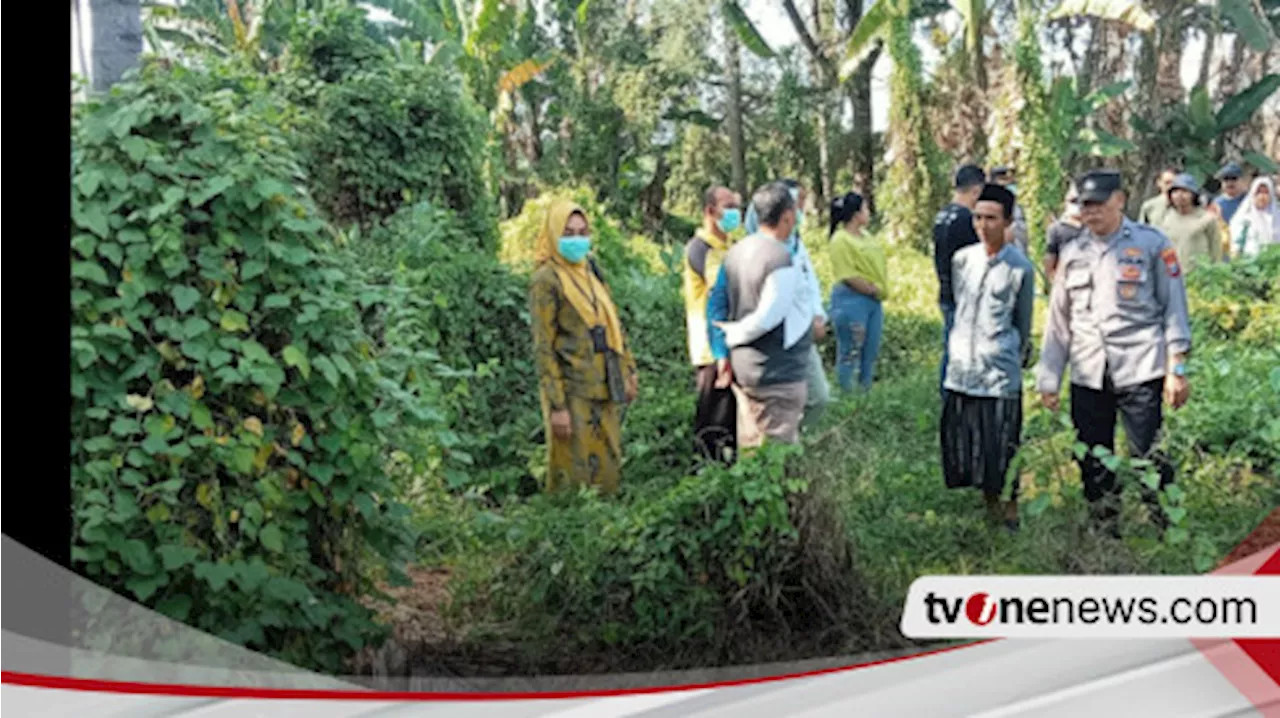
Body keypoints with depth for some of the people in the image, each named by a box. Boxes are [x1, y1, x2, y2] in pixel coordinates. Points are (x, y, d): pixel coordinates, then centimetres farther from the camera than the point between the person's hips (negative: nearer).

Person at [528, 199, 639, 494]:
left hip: (605, 390, 7)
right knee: (576, 472, -1)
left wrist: (628, 371, 14)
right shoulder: (546, 280, -10)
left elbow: (613, 327, 20)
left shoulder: (591, 272, 12)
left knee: (608, 467, 12)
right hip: (573, 392, -7)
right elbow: (543, 348, -13)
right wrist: (557, 405, -17)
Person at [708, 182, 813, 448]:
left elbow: (716, 304, 9)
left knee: (750, 449, 18)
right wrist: (733, 334, -4)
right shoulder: (783, 261, -20)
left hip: (743, 369, 8)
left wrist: (722, 353, 11)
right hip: (778, 375, -8)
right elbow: (768, 317, -21)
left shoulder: (736, 251, 6)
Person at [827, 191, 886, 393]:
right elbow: (848, 276, -17)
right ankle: (846, 392, 4)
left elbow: (877, 264, 21)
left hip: (873, 301, 9)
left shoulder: (866, 238, 15)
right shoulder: (840, 240, -11)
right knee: (850, 353, -3)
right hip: (851, 299, -9)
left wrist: (882, 289, 4)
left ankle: (865, 390, 20)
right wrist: (873, 289, -12)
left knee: (871, 352, 12)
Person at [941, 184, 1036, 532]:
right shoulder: (961, 259, 5)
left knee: (1003, 446, -1)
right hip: (962, 369, 4)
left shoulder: (1020, 268, -5)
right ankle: (990, 505, 25)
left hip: (1001, 373, -4)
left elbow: (1023, 321, 8)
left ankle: (1010, 515, 14)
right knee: (963, 445, 9)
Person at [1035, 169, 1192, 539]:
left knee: (1147, 459, -6)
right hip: (1087, 375, 4)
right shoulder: (1072, 253, 14)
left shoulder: (1152, 244, 2)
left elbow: (1174, 309, 2)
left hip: (1140, 371, -4)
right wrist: (1049, 379, 13)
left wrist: (1177, 370, -3)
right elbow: (1058, 320, 16)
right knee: (1093, 463, 7)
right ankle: (1106, 534, 18)